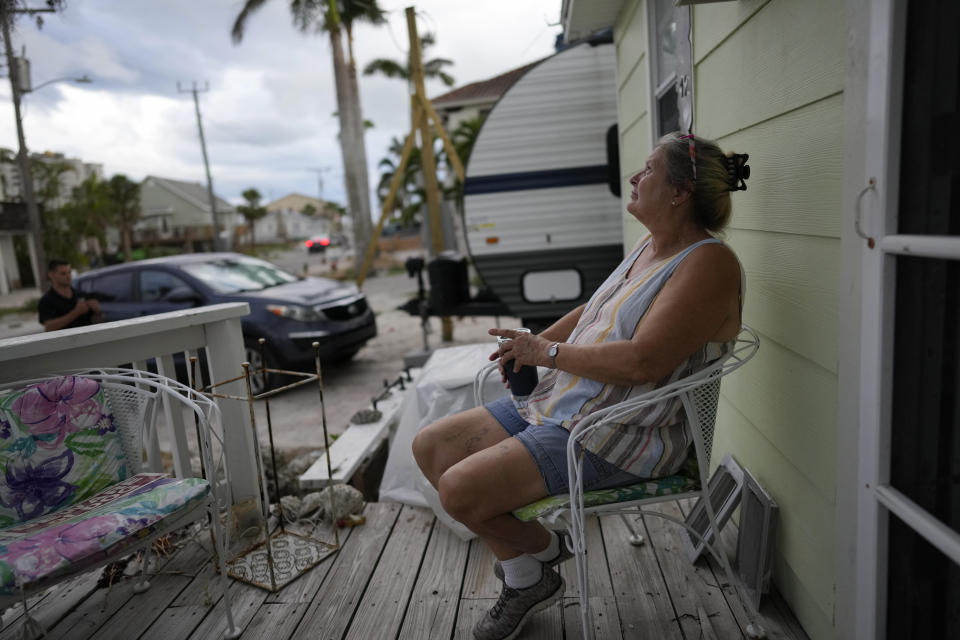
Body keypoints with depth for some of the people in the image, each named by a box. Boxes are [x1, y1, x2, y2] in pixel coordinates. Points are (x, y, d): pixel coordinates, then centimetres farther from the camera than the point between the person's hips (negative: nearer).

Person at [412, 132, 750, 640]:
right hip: (555, 403, 10)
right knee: (430, 447, 5)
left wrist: (549, 352, -13)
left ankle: (536, 552, 12)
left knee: (459, 488, -22)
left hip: (614, 437, -10)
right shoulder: (650, 246, 14)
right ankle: (535, 550, 15)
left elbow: (641, 362, -25)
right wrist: (535, 342, 7)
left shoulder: (708, 265, -15)